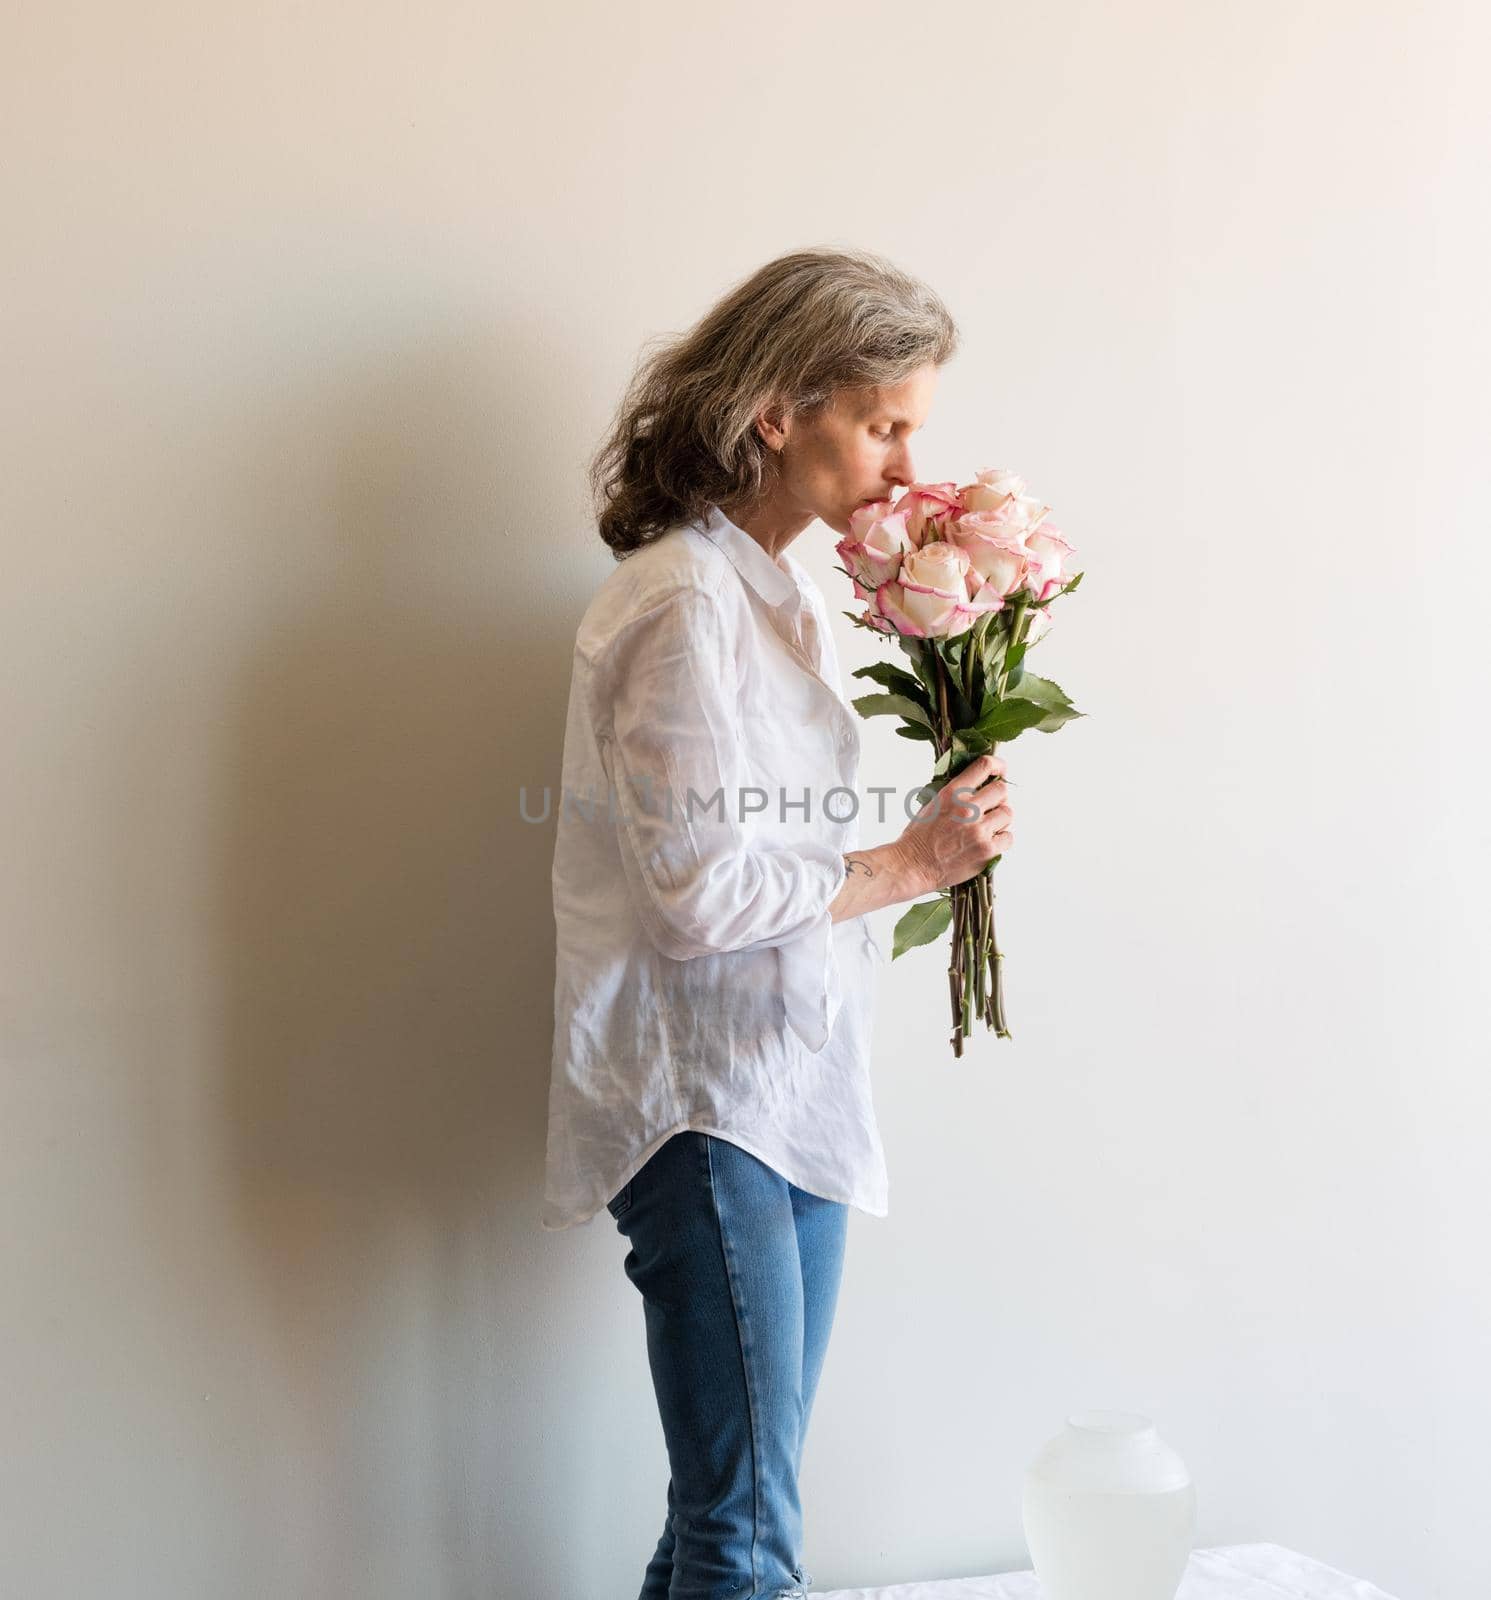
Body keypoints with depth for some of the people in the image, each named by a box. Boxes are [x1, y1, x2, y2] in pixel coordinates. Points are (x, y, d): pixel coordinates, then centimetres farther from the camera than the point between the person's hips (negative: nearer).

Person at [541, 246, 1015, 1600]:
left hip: (791, 1094, 9)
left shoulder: (773, 591, 16)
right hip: (705, 1106, -9)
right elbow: (702, 892, -19)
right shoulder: (683, 603, -14)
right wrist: (910, 864, -9)